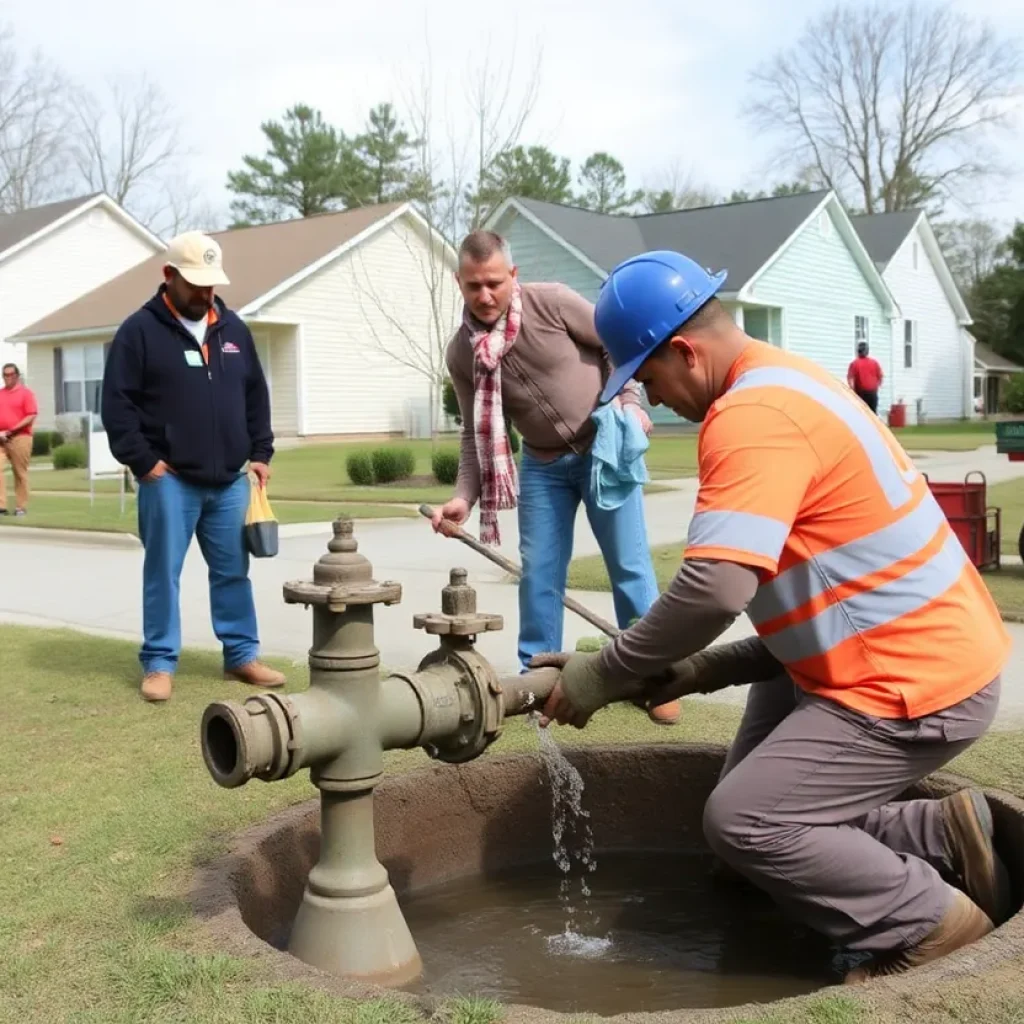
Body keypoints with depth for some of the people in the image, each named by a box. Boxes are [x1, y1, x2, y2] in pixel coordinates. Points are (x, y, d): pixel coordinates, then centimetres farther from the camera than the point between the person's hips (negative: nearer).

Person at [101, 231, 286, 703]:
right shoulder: (140, 330, -4)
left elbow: (256, 396, 18)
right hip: (169, 480, -5)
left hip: (229, 480, 5)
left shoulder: (233, 329, 12)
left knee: (233, 573, 10)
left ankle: (241, 656, 20)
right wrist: (142, 460, -11)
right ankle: (158, 663, 11)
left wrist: (260, 453, 10)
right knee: (163, 573, 1)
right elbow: (116, 403, -6)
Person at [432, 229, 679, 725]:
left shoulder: (551, 302, -17)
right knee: (538, 572, 4)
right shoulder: (461, 354, -7)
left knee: (629, 565, 1)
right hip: (543, 464, 3)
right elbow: (478, 433, -2)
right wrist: (464, 496, -13)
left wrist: (628, 403, -14)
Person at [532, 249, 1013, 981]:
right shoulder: (778, 380, 10)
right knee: (773, 798, 12)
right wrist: (671, 663, 12)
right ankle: (941, 841, 14)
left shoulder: (752, 414, -24)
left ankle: (931, 924, 4)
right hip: (917, 654, 10)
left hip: (913, 683, -10)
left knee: (743, 821, -8)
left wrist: (604, 675, -19)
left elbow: (715, 589, -32)